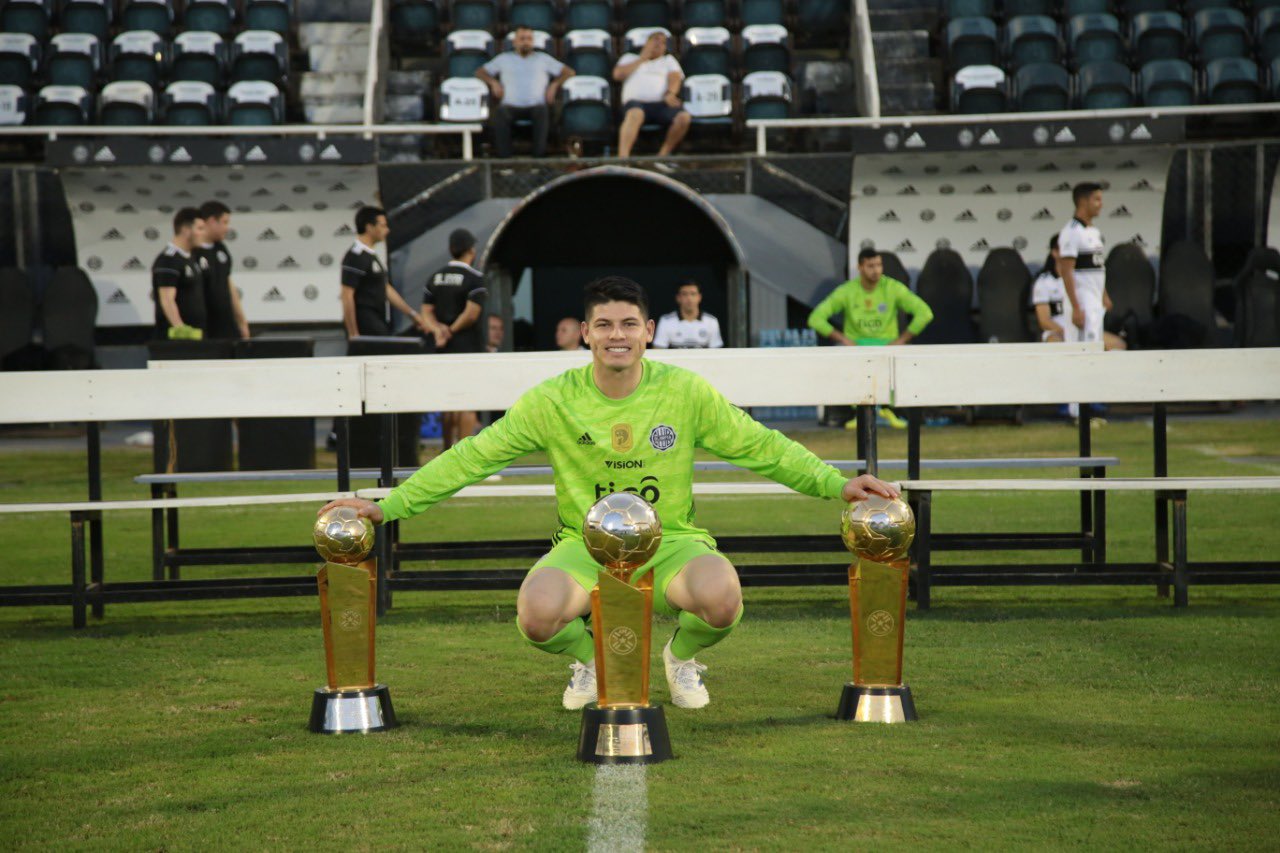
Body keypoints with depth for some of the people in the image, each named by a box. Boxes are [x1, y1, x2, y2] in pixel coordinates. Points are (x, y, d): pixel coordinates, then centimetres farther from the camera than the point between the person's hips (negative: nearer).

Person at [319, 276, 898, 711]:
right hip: (584, 545, 0)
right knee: (537, 615, -32)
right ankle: (588, 658, 9)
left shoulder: (686, 393, -2)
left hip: (670, 542, 0)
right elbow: (472, 458, 1)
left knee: (721, 599, -34)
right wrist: (389, 506, -3)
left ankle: (682, 656, 7)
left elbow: (762, 447, 4)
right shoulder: (552, 401, -3)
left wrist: (836, 485, -5)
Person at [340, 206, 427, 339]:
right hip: (365, 325, -9)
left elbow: (387, 289, 22)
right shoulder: (355, 257, -13)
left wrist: (412, 314, 20)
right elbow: (347, 296, -18)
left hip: (377, 323, 9)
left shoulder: (372, 256, 17)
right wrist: (353, 334, -21)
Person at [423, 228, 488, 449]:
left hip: (443, 349, 6)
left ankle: (448, 452, 15)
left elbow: (427, 313, 5)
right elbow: (471, 314, -18)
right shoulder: (474, 278, -10)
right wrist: (453, 330, -7)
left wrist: (438, 329, -9)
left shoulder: (435, 278, 10)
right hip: (468, 347, -6)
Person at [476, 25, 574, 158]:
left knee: (542, 111, -37)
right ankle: (504, 156, -38)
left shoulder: (543, 58, 24)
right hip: (511, 106, 0)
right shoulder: (504, 59, 26)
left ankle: (539, 154, -41)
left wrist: (554, 85, 4)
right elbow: (480, 72, 24)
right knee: (500, 113, -36)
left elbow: (569, 72, 21)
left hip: (536, 105, 0)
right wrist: (493, 82, 4)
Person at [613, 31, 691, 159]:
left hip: (661, 103, 2)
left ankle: (662, 155, -21)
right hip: (637, 102, -2)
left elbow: (675, 78, 13)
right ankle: (623, 157, -54)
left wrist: (671, 94, -11)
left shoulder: (668, 59, 33)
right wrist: (642, 59, 13)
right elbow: (618, 74, 9)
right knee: (635, 114, -41)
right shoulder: (630, 58, 30)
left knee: (684, 117, -31)